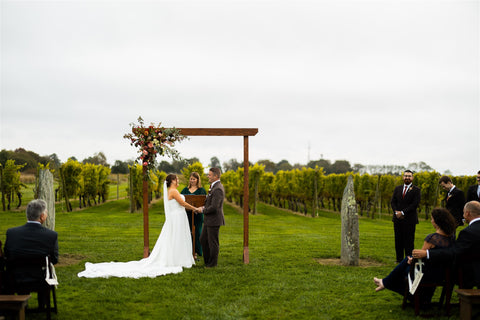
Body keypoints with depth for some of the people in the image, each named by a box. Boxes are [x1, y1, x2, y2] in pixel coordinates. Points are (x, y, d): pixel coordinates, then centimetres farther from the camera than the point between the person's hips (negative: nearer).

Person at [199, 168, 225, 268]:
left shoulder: (218, 189, -22)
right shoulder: (214, 186, 12)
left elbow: (214, 207, -26)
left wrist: (203, 210, -11)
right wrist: (205, 206, 6)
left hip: (214, 220, -10)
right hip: (208, 220, 10)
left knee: (213, 243, 3)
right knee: (203, 240, 17)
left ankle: (213, 263, 16)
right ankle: (207, 261, 29)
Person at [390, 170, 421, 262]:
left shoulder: (416, 190, 0)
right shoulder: (397, 189, 15)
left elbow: (415, 204, -10)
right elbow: (393, 202, 10)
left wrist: (403, 212, -14)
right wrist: (396, 212, -7)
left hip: (409, 220, -4)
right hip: (398, 219, 4)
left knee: (409, 241, -2)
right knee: (398, 240, 6)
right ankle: (399, 259, 13)